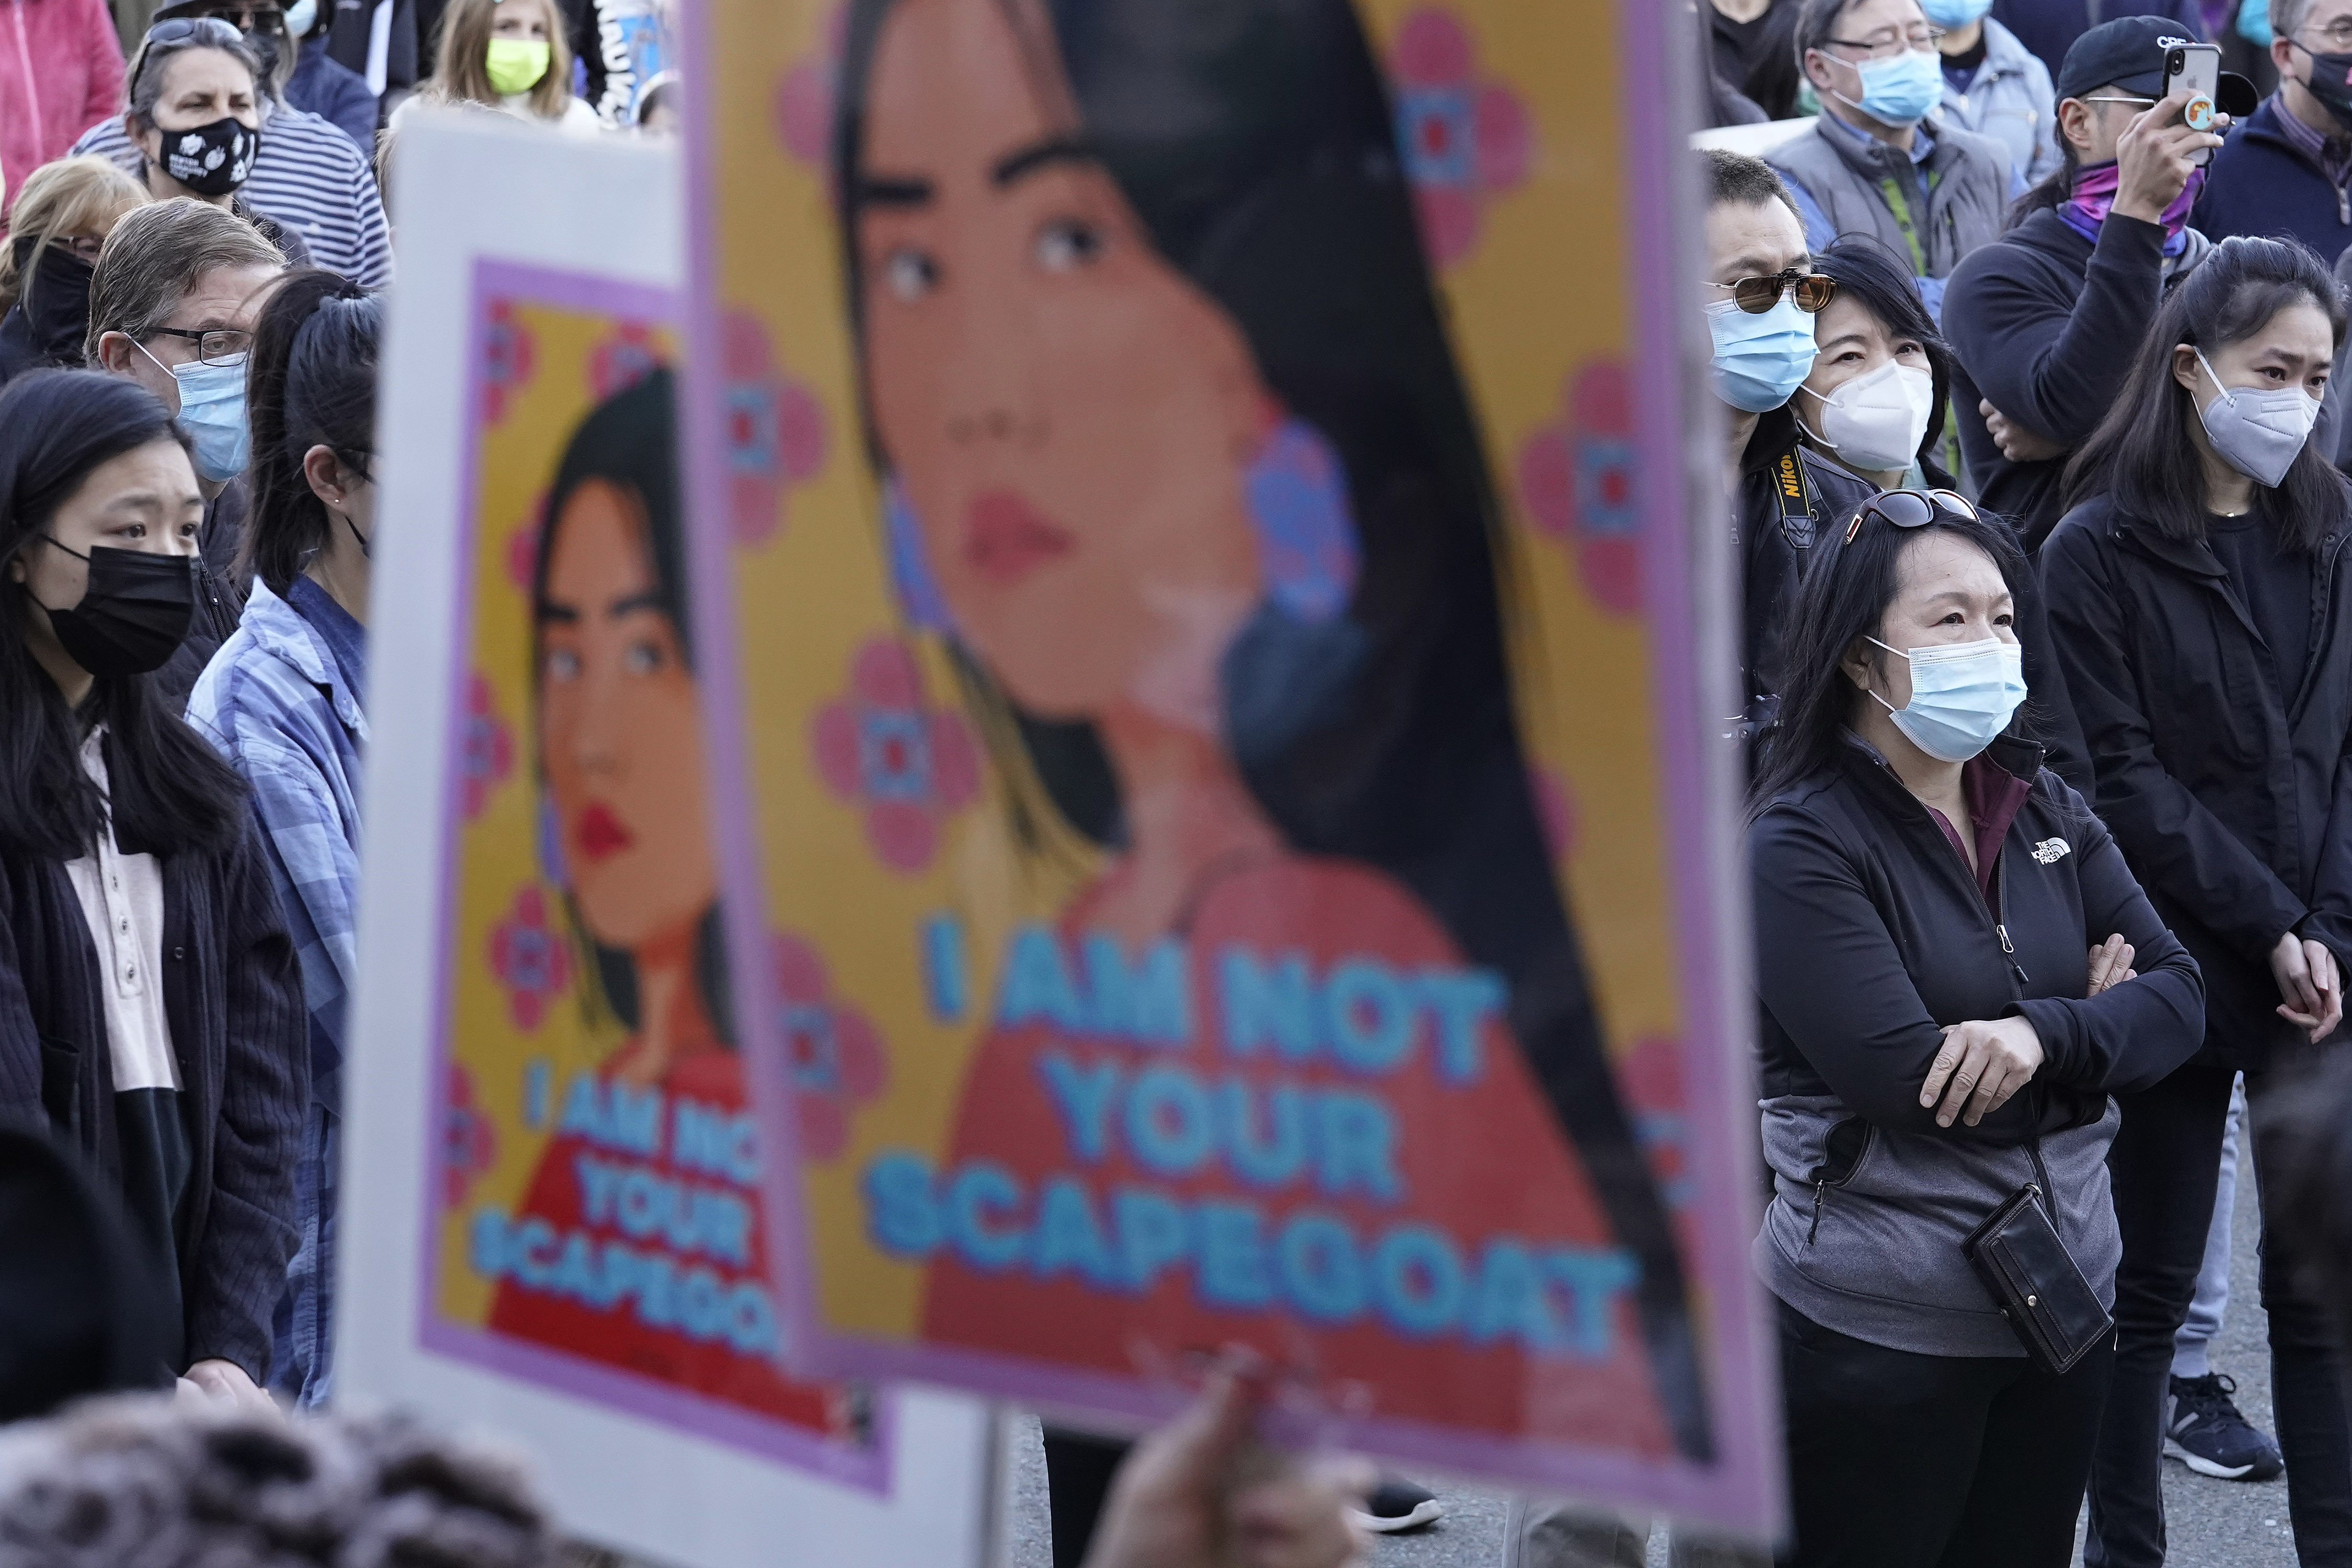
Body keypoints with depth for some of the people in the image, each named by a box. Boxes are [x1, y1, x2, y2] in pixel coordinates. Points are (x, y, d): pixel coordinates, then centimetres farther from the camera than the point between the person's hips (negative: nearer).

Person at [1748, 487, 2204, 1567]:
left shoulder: (2043, 811, 8)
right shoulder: (1801, 846, -12)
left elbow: (2179, 997, 1)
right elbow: (1907, 1081, -21)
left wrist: (2044, 1034, -19)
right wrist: (2093, 1015, -8)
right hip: (1879, 1332, -6)